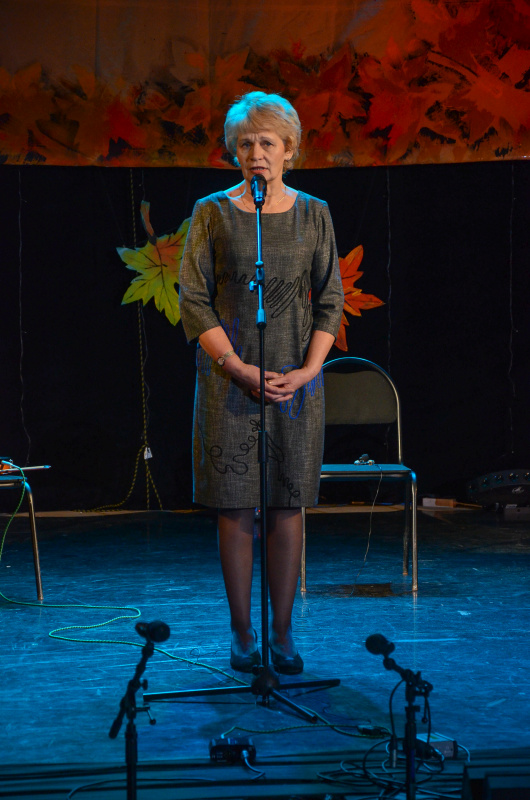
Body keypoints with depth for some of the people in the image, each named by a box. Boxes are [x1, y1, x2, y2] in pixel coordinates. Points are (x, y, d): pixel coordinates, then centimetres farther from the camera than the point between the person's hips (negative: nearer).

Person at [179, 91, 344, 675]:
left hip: (296, 379, 1)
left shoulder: (313, 214, 6)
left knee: (288, 504, 3)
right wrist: (237, 366, -11)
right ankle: (242, 633, 10)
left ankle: (283, 634, 11)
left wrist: (309, 369, -7)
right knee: (234, 505, 0)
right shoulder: (212, 212, 1)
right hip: (229, 379, -1)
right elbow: (193, 299, -2)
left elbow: (330, 300, 7)